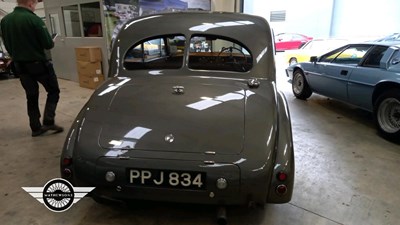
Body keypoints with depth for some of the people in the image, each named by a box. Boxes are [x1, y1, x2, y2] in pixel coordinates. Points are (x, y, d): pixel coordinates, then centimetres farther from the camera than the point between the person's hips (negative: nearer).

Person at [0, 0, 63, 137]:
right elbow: (48, 44, -16)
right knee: (53, 91, 10)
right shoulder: (33, 19, -17)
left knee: (31, 96, 14)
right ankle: (48, 121, -2)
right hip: (39, 64, -6)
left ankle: (35, 128, 17)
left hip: (20, 65, 6)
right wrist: (51, 43, 6)